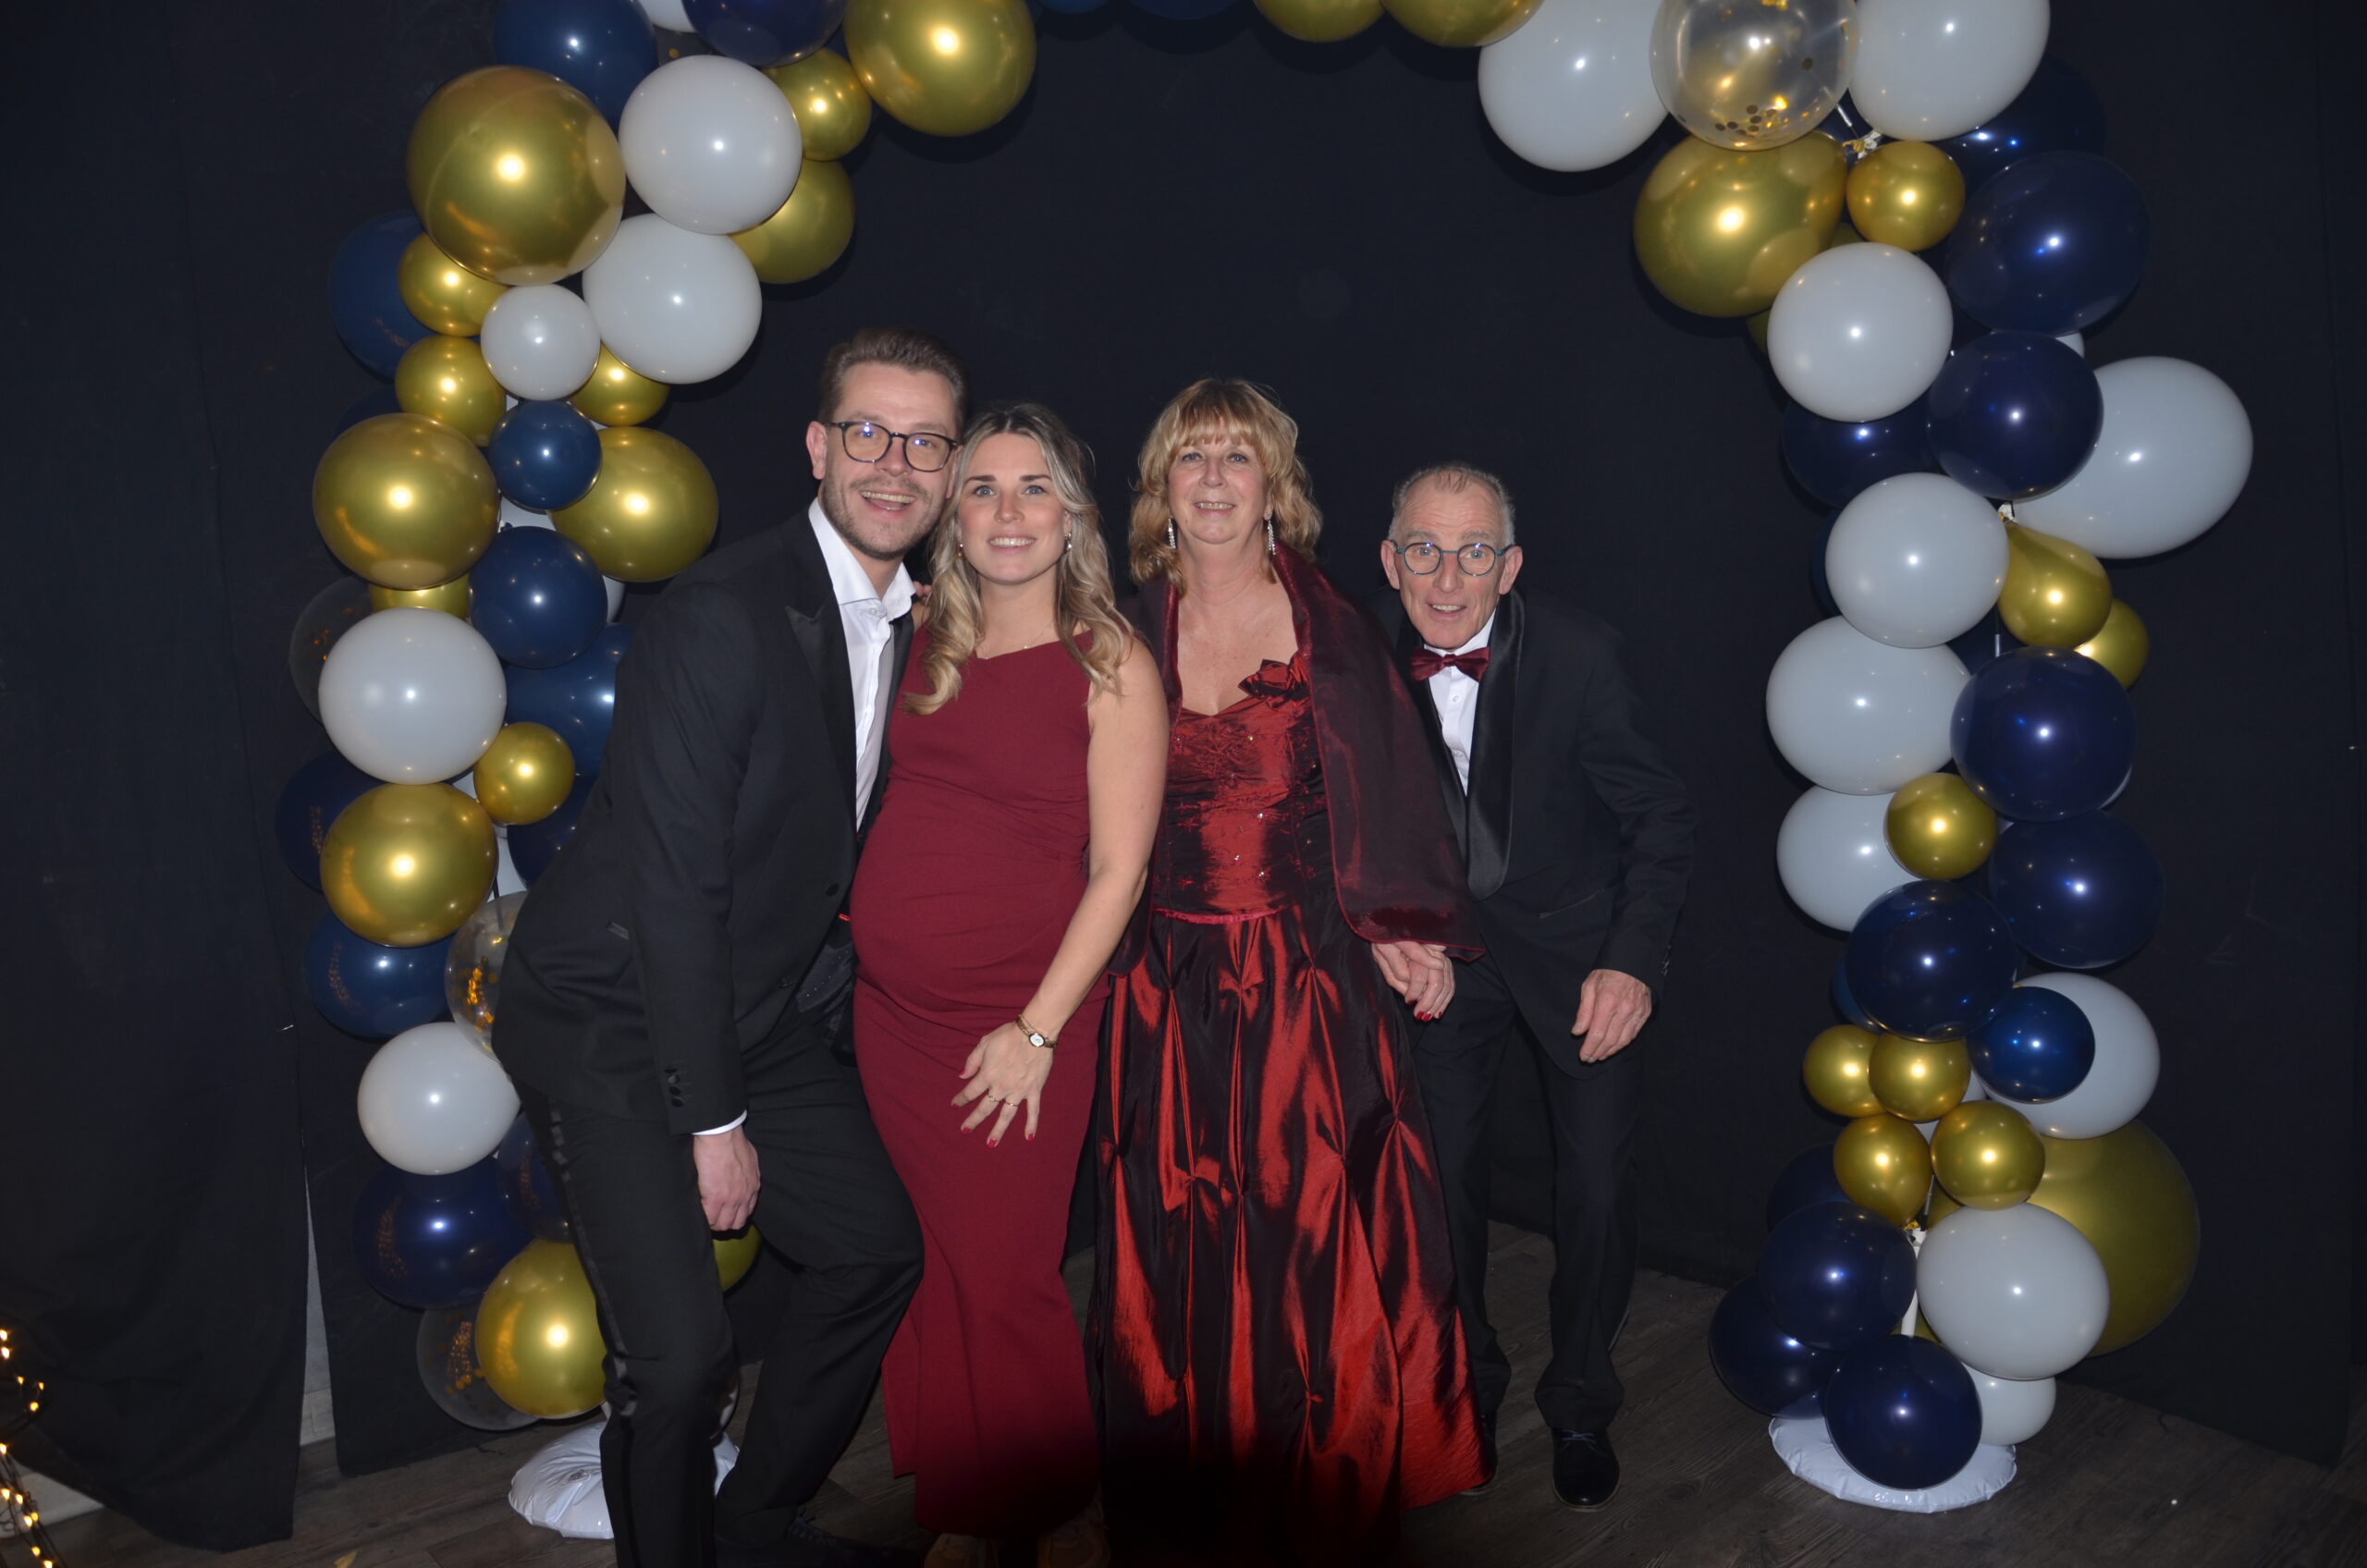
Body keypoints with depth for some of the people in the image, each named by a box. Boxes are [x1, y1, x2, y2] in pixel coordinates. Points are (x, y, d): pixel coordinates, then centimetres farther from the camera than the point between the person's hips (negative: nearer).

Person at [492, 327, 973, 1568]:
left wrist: (829, 1016, 7)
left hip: (762, 1012, 8)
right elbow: (672, 882, -22)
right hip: (613, 1021, -8)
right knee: (679, 1349, -14)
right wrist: (714, 1121, -18)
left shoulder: (918, 621, 2)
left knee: (878, 1245, 11)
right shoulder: (725, 614, -22)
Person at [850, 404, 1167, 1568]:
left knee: (1001, 1277, 2)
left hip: (1015, 1023, -4)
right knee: (929, 1273, 11)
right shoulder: (925, 643, 6)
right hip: (892, 1011, 5)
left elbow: (1118, 869, -10)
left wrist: (1038, 1029, -13)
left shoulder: (1111, 666, -7)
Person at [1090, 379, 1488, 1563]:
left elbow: (1386, 790, -4)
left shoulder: (1332, 628, 2)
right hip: (1171, 984, 2)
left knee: (1318, 1231, 2)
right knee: (1178, 1245, 8)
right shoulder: (1132, 633, 7)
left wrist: (1408, 928, -14)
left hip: (1311, 978, -1)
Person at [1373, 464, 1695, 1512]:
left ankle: (1580, 1402, 28)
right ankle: (1467, 1376, 35)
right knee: (1443, 1171, 8)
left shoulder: (1577, 655, -22)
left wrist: (1633, 961, -23)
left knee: (1596, 1183, 2)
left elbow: (1660, 817, -14)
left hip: (1578, 939, -1)